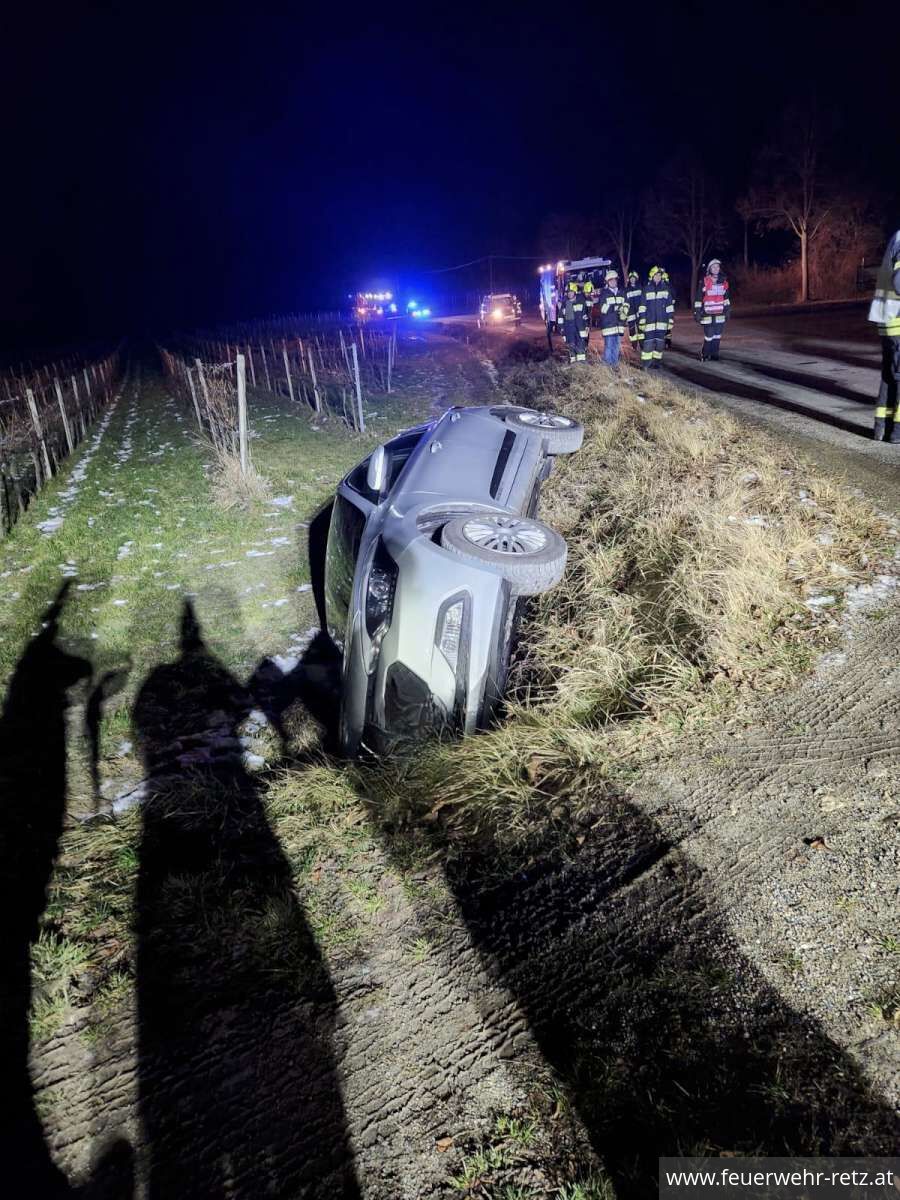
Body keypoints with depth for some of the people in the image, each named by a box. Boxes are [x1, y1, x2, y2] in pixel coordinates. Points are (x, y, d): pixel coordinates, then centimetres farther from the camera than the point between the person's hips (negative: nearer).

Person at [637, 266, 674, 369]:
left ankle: (656, 362, 15)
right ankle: (645, 364, -1)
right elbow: (642, 307, 1)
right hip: (649, 322, -2)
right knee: (648, 342, -7)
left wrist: (671, 320, 5)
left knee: (660, 342, 5)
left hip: (662, 322, 2)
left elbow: (670, 306, 8)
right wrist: (641, 321, -5)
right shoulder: (646, 289, 1)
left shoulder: (666, 288, 6)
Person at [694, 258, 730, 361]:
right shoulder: (704, 282, -6)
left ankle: (714, 355, 17)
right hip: (707, 314, -5)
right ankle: (704, 355, 8)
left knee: (717, 336, 7)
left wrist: (727, 310, 17)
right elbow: (698, 298, -5)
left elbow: (726, 297, 18)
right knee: (709, 336, -8)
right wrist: (697, 313, -8)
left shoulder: (723, 281, 9)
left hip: (720, 314, 5)